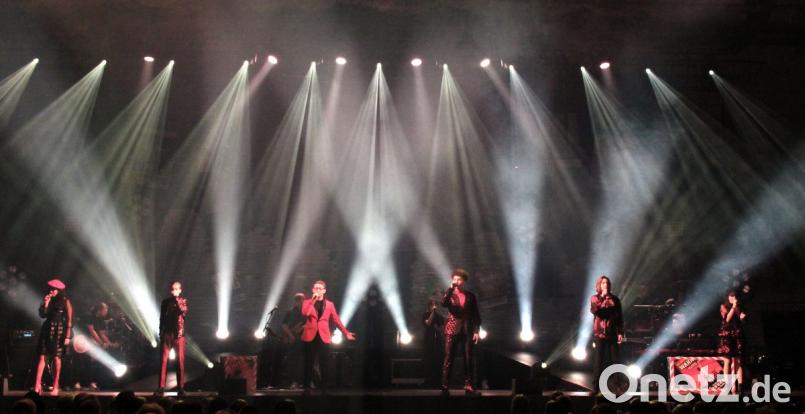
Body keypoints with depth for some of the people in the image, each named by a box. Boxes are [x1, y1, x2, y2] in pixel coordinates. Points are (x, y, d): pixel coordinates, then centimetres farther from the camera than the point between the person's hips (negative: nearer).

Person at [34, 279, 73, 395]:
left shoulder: (65, 302, -3)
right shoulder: (48, 300, 10)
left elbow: (69, 320, -6)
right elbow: (42, 315, 5)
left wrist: (68, 336, -11)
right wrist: (45, 304, -8)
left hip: (59, 330, -4)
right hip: (47, 329, 4)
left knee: (56, 358, -2)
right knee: (42, 356, -3)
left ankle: (55, 387, 4)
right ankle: (37, 384, -3)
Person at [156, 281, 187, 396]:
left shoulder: (183, 301, 4)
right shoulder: (165, 302, 9)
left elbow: (184, 313, -15)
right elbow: (162, 318, 12)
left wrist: (177, 301, -18)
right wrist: (161, 333, 7)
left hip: (179, 334, -1)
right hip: (166, 334, 2)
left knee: (180, 361, -1)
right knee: (164, 360, -2)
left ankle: (181, 387, 3)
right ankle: (161, 387, 1)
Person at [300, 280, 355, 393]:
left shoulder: (330, 304, 10)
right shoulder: (307, 302, 7)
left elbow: (336, 320, 10)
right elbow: (305, 313, -14)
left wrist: (346, 333, 5)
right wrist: (313, 300, -18)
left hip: (323, 337, 1)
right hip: (310, 336, 0)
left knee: (323, 364, 0)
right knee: (309, 363, 2)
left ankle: (324, 389, 7)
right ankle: (307, 388, 10)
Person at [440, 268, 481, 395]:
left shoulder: (471, 296, 8)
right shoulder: (449, 294, 8)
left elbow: (476, 315, 6)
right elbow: (443, 303, -15)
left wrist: (477, 331, -2)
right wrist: (451, 288, -16)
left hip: (467, 330, 1)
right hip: (452, 330, 0)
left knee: (468, 359, -1)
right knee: (448, 359, -3)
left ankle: (469, 386, 5)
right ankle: (445, 387, -1)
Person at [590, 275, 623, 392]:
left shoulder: (614, 299, 10)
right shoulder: (595, 298, 5)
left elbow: (619, 317, 10)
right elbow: (594, 310, -15)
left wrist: (620, 332, 2)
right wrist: (602, 297, -15)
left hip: (612, 333, 2)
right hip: (599, 333, -2)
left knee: (614, 360, -1)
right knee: (599, 360, -1)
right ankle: (596, 387, 4)